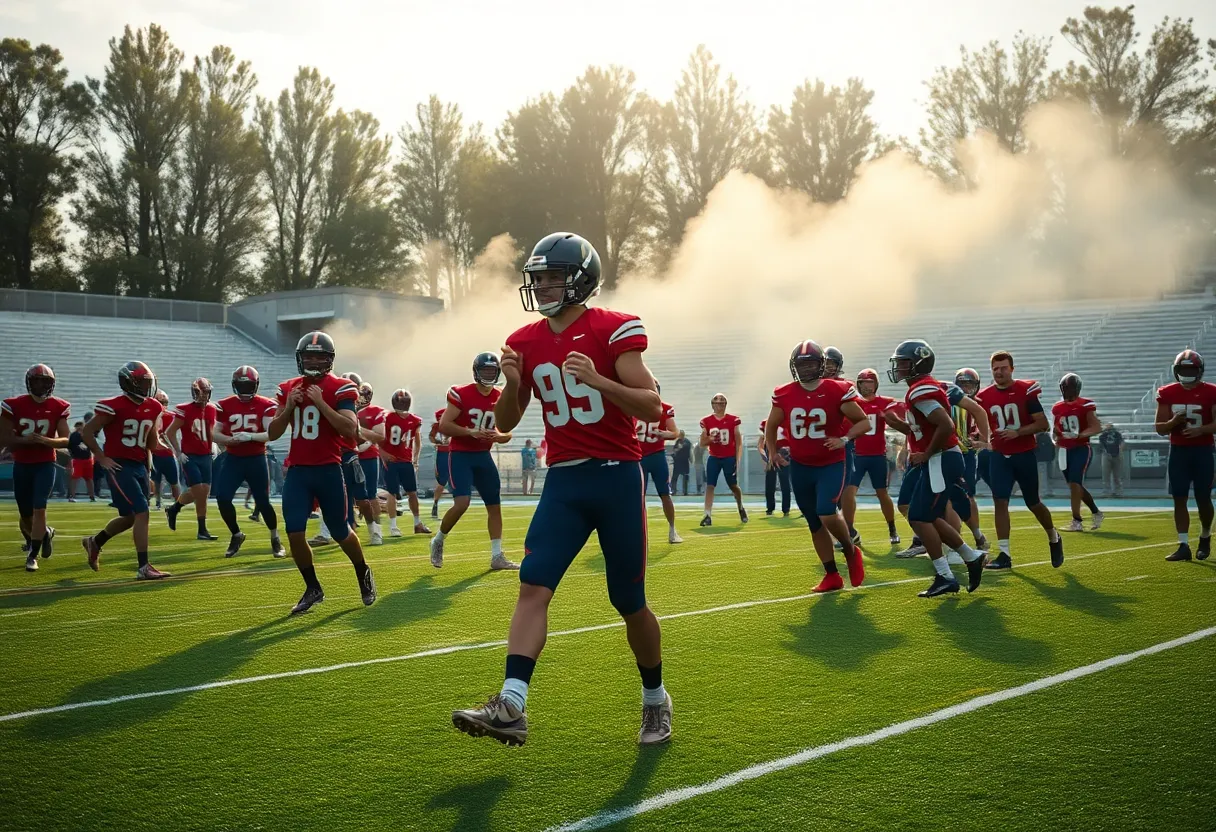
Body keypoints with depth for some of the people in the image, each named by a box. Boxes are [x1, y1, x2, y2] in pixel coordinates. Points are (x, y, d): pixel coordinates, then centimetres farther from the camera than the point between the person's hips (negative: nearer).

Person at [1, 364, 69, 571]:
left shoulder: (57, 408, -5)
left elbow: (66, 440, -5)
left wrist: (45, 440, -24)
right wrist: (25, 440, -23)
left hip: (45, 465, -1)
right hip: (21, 466, 1)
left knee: (39, 509, -13)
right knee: (25, 514, 9)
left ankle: (33, 555, -3)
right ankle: (45, 534, 41)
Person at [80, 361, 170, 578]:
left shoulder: (152, 408, 7)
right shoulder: (114, 406, -14)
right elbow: (87, 432, -8)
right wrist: (101, 458, -11)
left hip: (139, 465, 8)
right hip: (119, 466, -8)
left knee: (130, 517, 16)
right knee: (141, 513, -14)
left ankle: (94, 542, 39)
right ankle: (144, 567, -11)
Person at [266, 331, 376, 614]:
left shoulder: (340, 389, -6)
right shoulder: (288, 389, 8)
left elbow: (350, 429, -18)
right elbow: (272, 434, 8)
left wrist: (320, 402, -21)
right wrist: (288, 407, -8)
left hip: (328, 470, -4)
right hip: (297, 471, 4)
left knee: (340, 533, 7)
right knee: (295, 533, -6)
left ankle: (363, 574, 35)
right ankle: (313, 589, 13)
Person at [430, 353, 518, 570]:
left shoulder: (501, 398, 4)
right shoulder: (461, 394, -12)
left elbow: (508, 433, 11)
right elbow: (443, 426, -14)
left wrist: (498, 436, -12)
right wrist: (471, 432, -24)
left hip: (483, 456, 6)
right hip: (460, 455, -6)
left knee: (495, 506, 5)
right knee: (462, 503, -19)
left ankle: (497, 556, 11)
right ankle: (438, 540, 6)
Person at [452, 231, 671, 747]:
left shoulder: (613, 330, -8)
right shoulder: (526, 343, 7)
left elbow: (651, 408, -13)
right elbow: (506, 422, 14)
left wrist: (596, 379, -26)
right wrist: (512, 384, -7)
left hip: (617, 477, -4)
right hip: (563, 480, 4)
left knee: (629, 602, 5)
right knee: (533, 586, -12)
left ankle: (655, 700, 27)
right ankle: (512, 707, -19)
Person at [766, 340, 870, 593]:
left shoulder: (837, 392, -12)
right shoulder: (784, 395, -2)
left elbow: (863, 422, -4)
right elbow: (771, 425, 16)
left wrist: (845, 439, -20)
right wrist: (773, 451, 4)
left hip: (831, 465, -4)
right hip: (800, 467, 4)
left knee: (827, 515, -22)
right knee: (815, 524, 9)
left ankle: (851, 551, 8)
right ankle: (832, 576, 21)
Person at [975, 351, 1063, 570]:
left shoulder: (1025, 390, -10)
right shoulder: (984, 397, 1)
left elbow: (1043, 424, -10)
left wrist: (1017, 432, -23)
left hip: (1024, 455, -3)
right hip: (999, 456, 3)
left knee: (1033, 503, 9)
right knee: (1000, 502, -8)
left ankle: (1054, 538, 36)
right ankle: (1004, 554, -5)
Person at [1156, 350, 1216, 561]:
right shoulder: (1167, 393, 1)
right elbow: (1160, 428, 3)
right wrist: (1173, 422, -17)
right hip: (1178, 451, 2)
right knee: (1179, 499, -1)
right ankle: (1183, 545, 1)